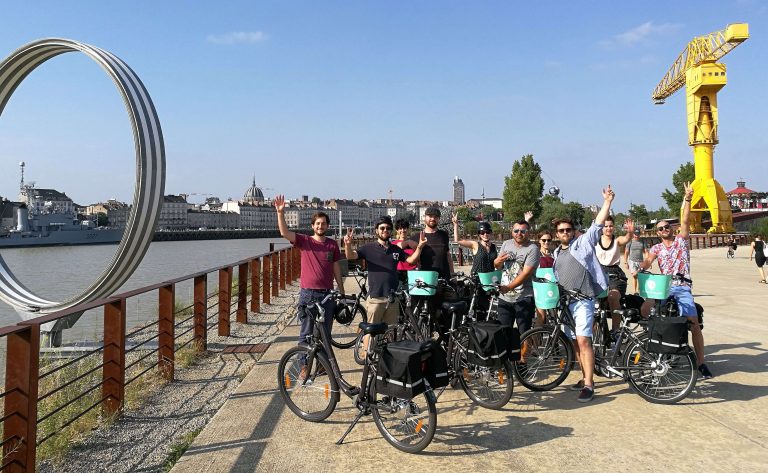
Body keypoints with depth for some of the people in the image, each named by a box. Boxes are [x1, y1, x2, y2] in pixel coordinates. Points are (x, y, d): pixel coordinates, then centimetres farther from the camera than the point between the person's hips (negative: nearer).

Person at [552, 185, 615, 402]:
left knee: (583, 340, -15)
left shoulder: (583, 243, 2)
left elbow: (598, 224, -7)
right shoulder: (557, 253, 18)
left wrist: (607, 202, -13)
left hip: (583, 299, -7)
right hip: (565, 302, 7)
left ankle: (589, 384, -13)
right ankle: (586, 378, 24)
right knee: (575, 341, 11)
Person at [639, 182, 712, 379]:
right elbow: (647, 261, -6)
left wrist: (687, 200, -13)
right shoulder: (656, 248, 13)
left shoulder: (681, 240, 11)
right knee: (645, 309, -23)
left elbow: (685, 221, -2)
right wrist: (640, 268, -29)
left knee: (693, 323, -9)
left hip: (682, 287, -1)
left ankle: (701, 362, 0)